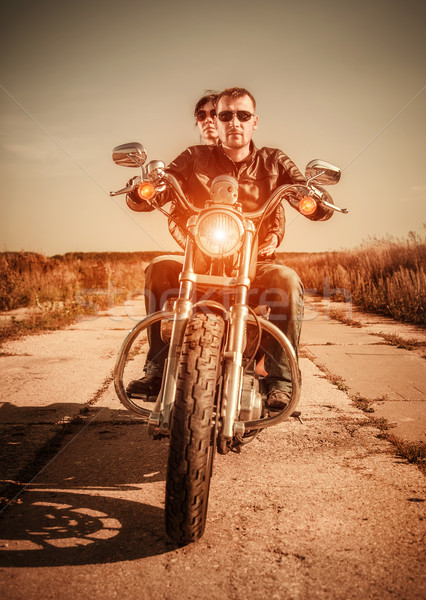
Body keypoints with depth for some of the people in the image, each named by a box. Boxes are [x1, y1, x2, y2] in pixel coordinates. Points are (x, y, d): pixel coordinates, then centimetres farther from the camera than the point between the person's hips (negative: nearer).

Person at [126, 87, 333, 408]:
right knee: (159, 268, -25)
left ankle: (281, 378, -22)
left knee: (287, 279, -31)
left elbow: (320, 208, 1)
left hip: (256, 264, 0)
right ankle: (157, 368, -19)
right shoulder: (195, 158, 10)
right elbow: (145, 199, 1)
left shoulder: (273, 162, 10)